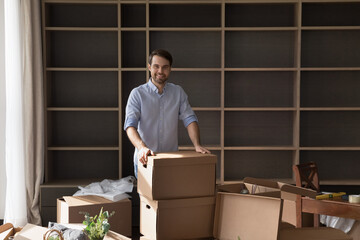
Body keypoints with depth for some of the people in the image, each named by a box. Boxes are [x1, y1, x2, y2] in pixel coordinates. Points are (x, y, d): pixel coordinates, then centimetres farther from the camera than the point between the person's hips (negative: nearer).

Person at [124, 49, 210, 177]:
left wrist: (197, 145, -18)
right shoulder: (138, 93, -4)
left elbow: (189, 119, -1)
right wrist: (142, 147, -33)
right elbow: (130, 124, -15)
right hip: (144, 161, -2)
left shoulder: (178, 92, 6)